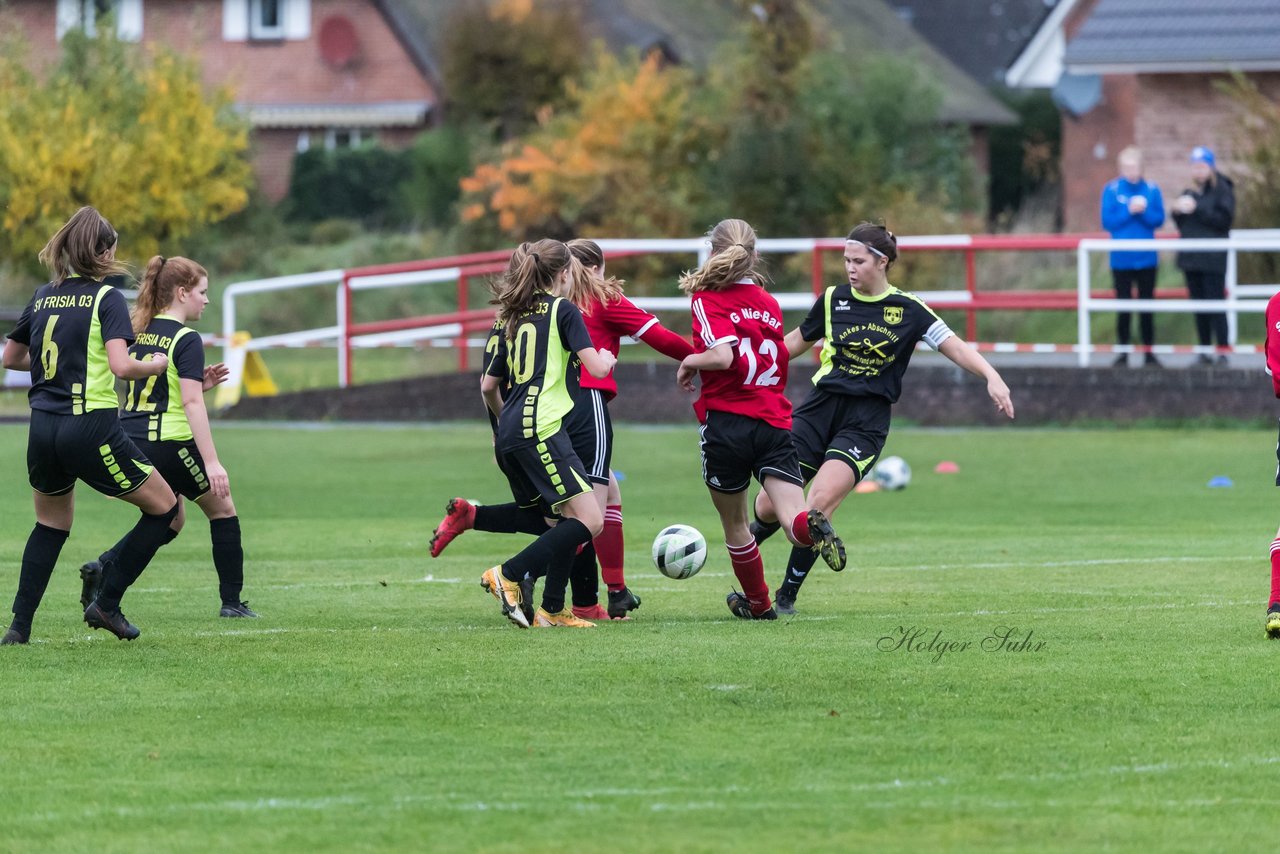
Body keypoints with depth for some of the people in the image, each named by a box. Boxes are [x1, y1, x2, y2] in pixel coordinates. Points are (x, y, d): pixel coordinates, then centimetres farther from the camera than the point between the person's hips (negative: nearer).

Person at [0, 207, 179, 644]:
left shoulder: (43, 296, 10)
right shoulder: (106, 298, -7)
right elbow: (121, 366, -19)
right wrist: (155, 365, 0)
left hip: (43, 428, 6)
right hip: (91, 427, -6)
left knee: (51, 525, 24)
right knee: (164, 509, 9)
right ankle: (106, 604, 7)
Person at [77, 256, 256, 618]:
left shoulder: (141, 333, 12)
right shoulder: (186, 340, -11)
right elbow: (191, 403, -19)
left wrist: (199, 383, 15)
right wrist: (211, 462, -22)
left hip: (130, 442, 7)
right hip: (169, 443, -7)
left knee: (170, 521, 22)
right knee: (222, 508, 13)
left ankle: (102, 567, 1)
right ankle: (231, 602, 13)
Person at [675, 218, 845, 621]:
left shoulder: (709, 299, -5)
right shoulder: (769, 303, 14)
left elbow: (722, 356, -19)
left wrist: (689, 362, -1)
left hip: (727, 421, -4)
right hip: (776, 424, 4)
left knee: (734, 524, 18)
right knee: (796, 523, -10)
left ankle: (758, 603, 29)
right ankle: (814, 527, -43)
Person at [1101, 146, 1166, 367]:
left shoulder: (1152, 190, 2)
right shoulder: (1111, 190, -1)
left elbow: (1159, 219, -1)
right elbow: (1107, 222, -6)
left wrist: (1144, 211, -18)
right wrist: (1129, 211, -16)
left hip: (1146, 258, 1)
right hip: (1121, 259, -1)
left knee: (1147, 307, 5)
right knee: (1123, 308, 4)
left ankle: (1149, 353, 11)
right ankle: (1122, 353, 11)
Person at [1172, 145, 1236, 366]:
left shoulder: (1222, 190, -2)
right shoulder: (1189, 192, 16)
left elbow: (1224, 219, -13)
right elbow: (1181, 225, 18)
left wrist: (1196, 209, -16)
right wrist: (1177, 212, -3)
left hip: (1213, 258, -6)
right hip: (1191, 257, 6)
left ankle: (1222, 352, -9)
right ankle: (1204, 350, 11)